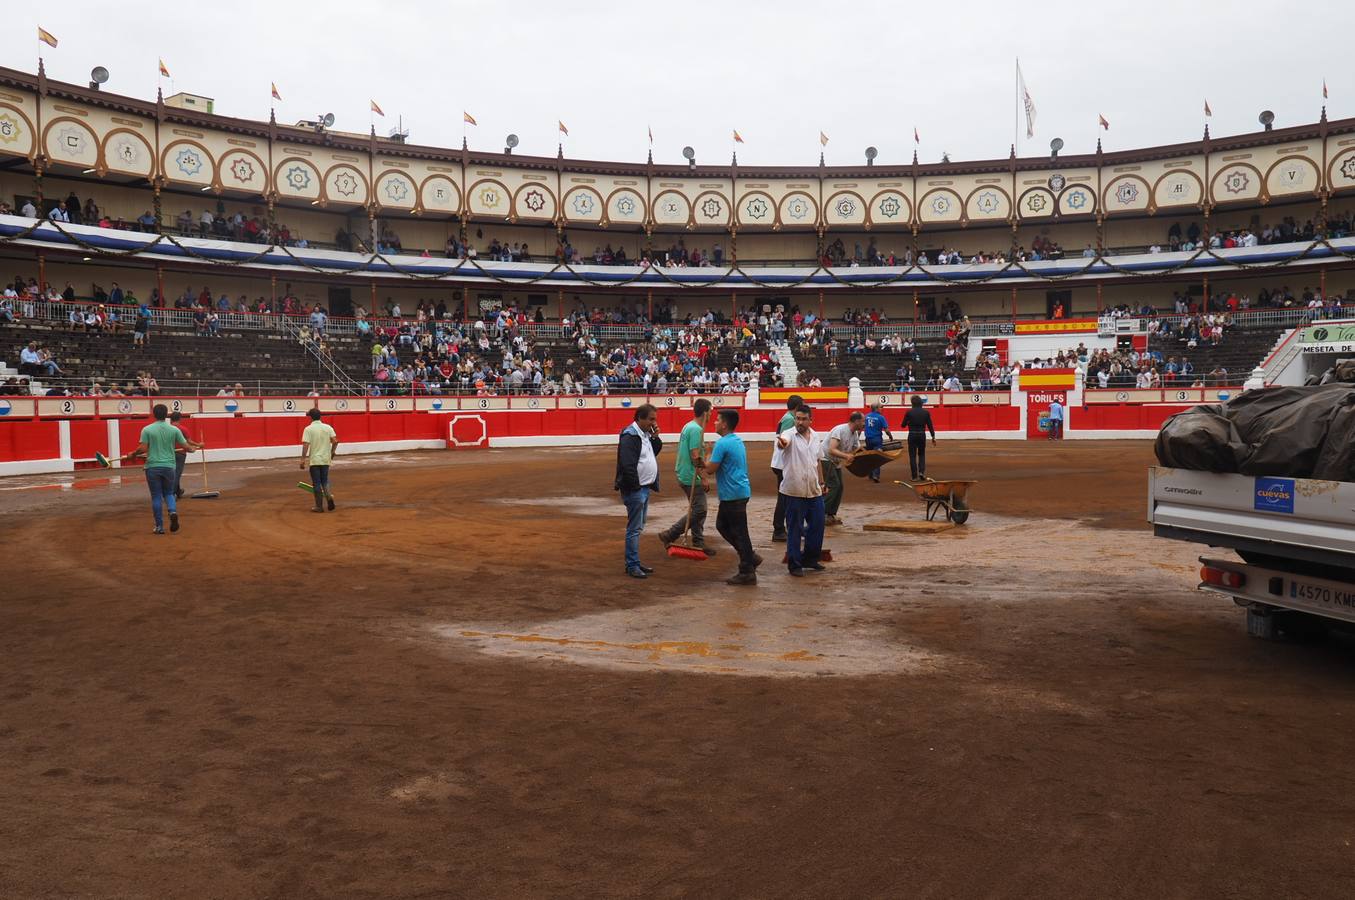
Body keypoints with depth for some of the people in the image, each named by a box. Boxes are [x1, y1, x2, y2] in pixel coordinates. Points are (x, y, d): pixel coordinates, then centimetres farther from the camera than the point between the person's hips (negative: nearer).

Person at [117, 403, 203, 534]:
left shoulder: (147, 430, -4)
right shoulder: (174, 430, -1)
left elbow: (143, 449, -12)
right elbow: (186, 446, 1)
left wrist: (132, 455, 6)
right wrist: (195, 447, 22)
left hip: (152, 467, -1)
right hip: (169, 466, 1)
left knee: (156, 497, 7)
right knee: (168, 493, 17)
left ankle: (160, 526, 9)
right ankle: (173, 511, -14)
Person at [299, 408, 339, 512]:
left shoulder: (308, 429, -7)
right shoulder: (328, 427, 2)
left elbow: (305, 445, -14)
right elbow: (335, 441, -3)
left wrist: (303, 459, -11)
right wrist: (332, 452, 13)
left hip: (314, 460, -3)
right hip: (326, 459, 3)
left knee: (316, 483, 5)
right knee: (325, 481, 17)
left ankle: (319, 507, 7)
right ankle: (328, 495, -11)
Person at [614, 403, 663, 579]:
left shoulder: (645, 434, 12)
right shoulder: (630, 436, -18)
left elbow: (656, 451, 23)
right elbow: (628, 465, -23)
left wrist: (655, 437, 6)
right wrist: (635, 486, -20)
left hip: (644, 488, 10)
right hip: (634, 489, -10)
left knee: (639, 527, 15)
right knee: (634, 528, -5)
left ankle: (634, 562, 24)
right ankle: (632, 566, 0)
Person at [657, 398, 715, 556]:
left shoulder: (689, 426, 13)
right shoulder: (696, 430, -18)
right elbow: (695, 457, -22)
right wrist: (704, 478, -18)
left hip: (685, 476, 10)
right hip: (692, 478, -10)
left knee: (698, 510, 14)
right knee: (699, 511, -5)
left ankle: (699, 544, 18)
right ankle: (669, 535, 0)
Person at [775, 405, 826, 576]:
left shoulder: (815, 436, 9)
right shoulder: (790, 435, -12)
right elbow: (783, 441, -38)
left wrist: (822, 482, 20)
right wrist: (781, 442, -62)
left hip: (814, 491, 6)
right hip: (795, 491, -6)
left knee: (817, 525, 12)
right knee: (795, 529, 0)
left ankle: (810, 559, 28)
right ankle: (794, 564, 9)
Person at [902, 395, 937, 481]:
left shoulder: (909, 412, -8)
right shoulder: (926, 412, -2)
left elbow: (903, 425, -2)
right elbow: (930, 425, 0)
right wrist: (933, 437, 6)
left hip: (912, 435, -2)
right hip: (922, 435, 2)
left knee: (912, 456, 6)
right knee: (922, 454, 19)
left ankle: (915, 476, 5)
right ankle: (921, 471, 1)